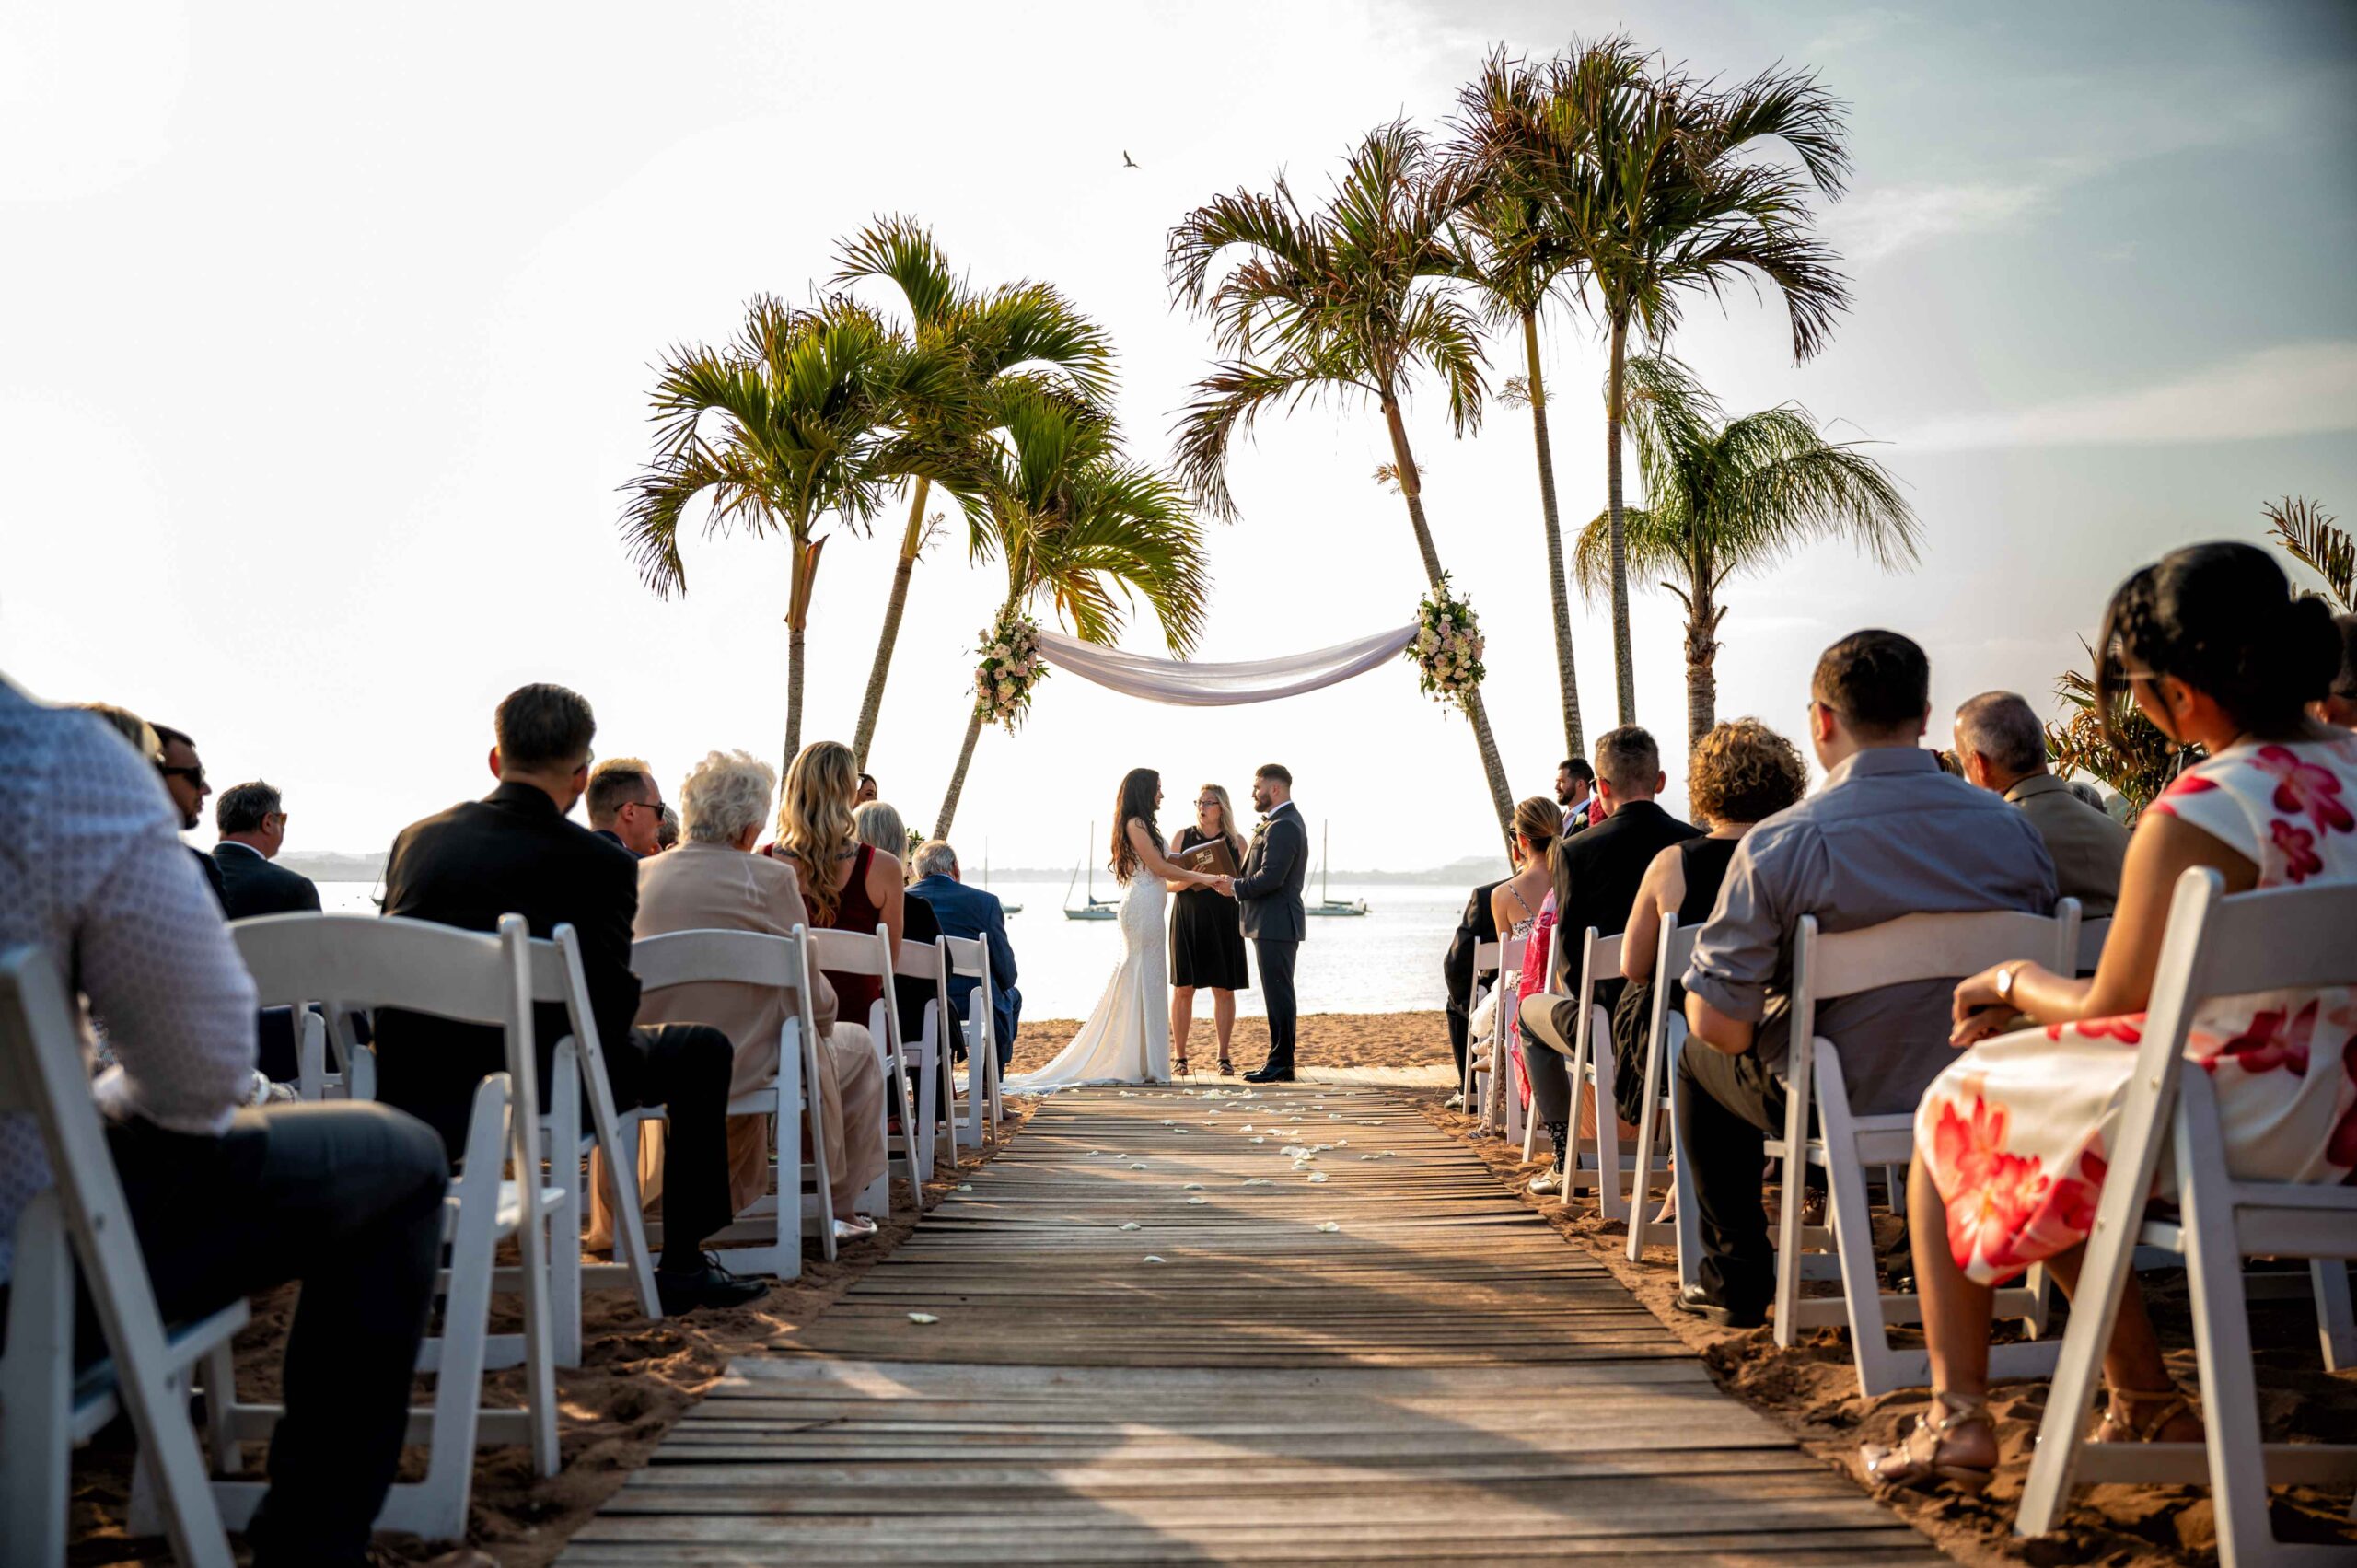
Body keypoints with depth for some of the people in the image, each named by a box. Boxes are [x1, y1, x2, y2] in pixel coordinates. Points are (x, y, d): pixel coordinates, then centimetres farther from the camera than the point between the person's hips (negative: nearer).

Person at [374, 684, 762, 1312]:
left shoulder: (416, 838, 6)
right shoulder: (599, 862, -11)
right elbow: (612, 1006, -10)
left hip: (408, 1090, 6)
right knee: (701, 1049, 13)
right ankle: (682, 1266, 15)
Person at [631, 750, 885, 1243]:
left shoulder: (640, 876, 0)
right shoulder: (770, 878, -15)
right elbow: (810, 994, -11)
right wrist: (825, 1019, 12)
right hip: (743, 1066, -6)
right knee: (857, 1045, 21)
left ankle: (732, 1204, 45)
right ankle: (840, 1210, 25)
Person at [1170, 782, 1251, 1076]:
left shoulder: (1236, 841, 6)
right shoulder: (1183, 836, 6)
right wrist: (1185, 881, -17)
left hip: (1223, 921, 0)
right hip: (1187, 919, 0)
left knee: (1224, 989, 2)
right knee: (1182, 988, 0)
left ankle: (1224, 1057, 11)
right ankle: (1179, 1056, 8)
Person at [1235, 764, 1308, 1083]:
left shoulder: (1282, 826, -17)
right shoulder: (1286, 821, 17)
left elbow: (1270, 877, -24)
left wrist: (1236, 887, -11)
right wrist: (1239, 883, 7)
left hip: (1276, 924, -11)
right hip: (1277, 923, 11)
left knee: (1278, 995, -5)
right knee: (1278, 994, 13)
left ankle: (1280, 1065, -1)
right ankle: (1280, 1061, 19)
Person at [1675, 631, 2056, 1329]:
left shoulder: (1778, 844, -22)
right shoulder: (2013, 828, -8)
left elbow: (1717, 1020, -22)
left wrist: (1748, 1034, 2)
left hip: (1833, 1106, -5)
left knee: (1699, 1055, 26)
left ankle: (1739, 1275, 29)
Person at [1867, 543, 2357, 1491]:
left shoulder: (2189, 821, -25)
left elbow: (2110, 1010, -13)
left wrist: (2017, 983, 8)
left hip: (2225, 1127, -8)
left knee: (1949, 1111, 12)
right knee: (2045, 1134, 25)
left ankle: (1958, 1418, 15)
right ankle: (2147, 1403, 27)